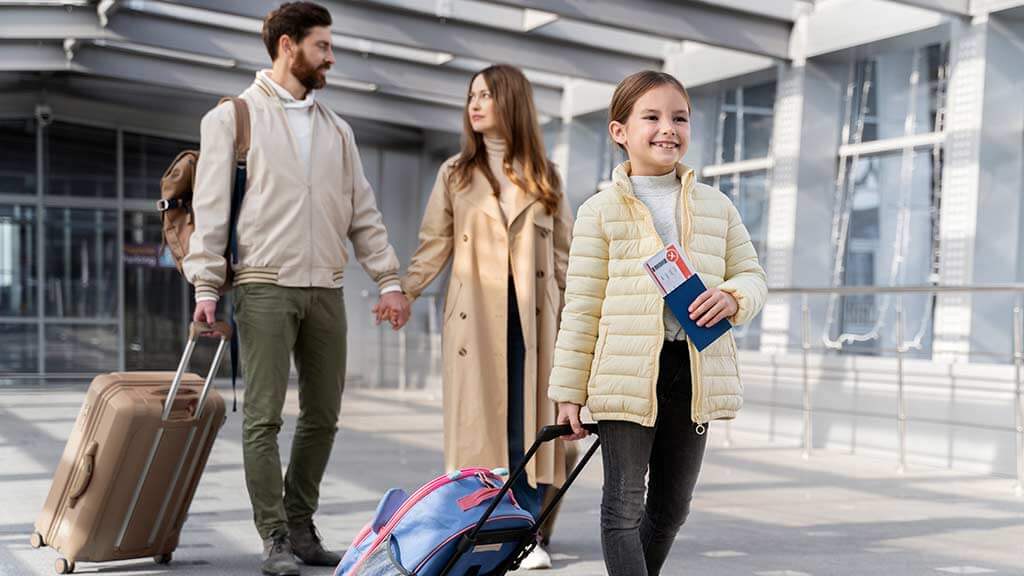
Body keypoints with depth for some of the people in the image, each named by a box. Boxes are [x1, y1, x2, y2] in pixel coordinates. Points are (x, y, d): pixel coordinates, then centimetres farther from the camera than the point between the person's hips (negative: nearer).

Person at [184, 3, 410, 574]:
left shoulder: (337, 129, 18)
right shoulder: (233, 117, 4)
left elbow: (363, 211, 17)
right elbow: (211, 209, -2)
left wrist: (389, 277, 8)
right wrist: (207, 285, -10)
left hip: (326, 290, 5)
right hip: (265, 286, -5)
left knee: (323, 415, 6)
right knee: (264, 416, -5)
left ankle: (301, 524, 18)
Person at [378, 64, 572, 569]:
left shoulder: (544, 176, 12)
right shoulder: (455, 173, 11)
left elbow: (563, 252, 11)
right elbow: (434, 245, 7)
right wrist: (403, 292, -5)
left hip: (530, 314, 0)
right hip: (474, 315, 0)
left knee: (526, 421, 0)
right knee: (477, 418, -2)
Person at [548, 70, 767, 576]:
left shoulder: (716, 206, 11)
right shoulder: (600, 210, 0)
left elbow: (751, 274, 15)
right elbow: (581, 306, -1)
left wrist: (733, 297, -11)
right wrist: (568, 391, -3)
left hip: (695, 369, 4)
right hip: (627, 372, -4)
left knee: (671, 507, 14)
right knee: (623, 506, -1)